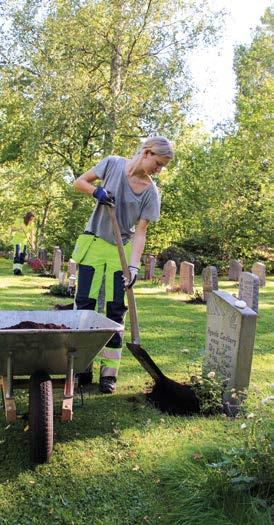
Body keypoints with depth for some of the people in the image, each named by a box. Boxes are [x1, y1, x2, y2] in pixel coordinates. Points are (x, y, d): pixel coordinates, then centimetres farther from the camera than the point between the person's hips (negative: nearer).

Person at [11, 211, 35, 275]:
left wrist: (31, 242, -18)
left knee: (23, 254, -1)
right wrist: (18, 229, -31)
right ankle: (16, 269, -22)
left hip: (25, 240, 5)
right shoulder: (19, 221, -17)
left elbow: (31, 233, -6)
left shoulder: (31, 224, -5)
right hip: (17, 238, -5)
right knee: (17, 253, -17)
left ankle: (19, 270, 3)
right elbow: (12, 229, -12)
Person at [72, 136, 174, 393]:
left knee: (115, 310, -1)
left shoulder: (151, 192, -7)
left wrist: (133, 266, -21)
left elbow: (140, 232, -10)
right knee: (84, 304, -1)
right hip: (94, 244, 0)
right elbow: (79, 182, 2)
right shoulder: (113, 164, -5)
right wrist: (96, 191, -19)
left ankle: (109, 373, 6)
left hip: (122, 249, 0)